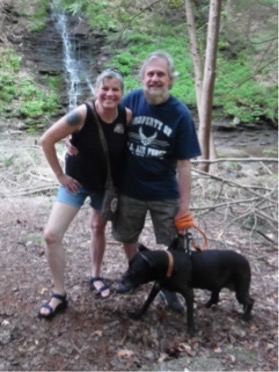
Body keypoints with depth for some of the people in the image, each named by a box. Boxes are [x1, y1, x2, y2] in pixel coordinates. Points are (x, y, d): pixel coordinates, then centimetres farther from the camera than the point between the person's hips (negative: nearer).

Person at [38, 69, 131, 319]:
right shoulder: (82, 114, -26)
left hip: (108, 184, 3)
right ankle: (59, 295, 8)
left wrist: (124, 177, -4)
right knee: (52, 235, -10)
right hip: (77, 182, -2)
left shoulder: (127, 116, -17)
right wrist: (60, 175, -13)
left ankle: (96, 276, 45)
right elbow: (46, 141, -19)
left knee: (99, 228, 20)